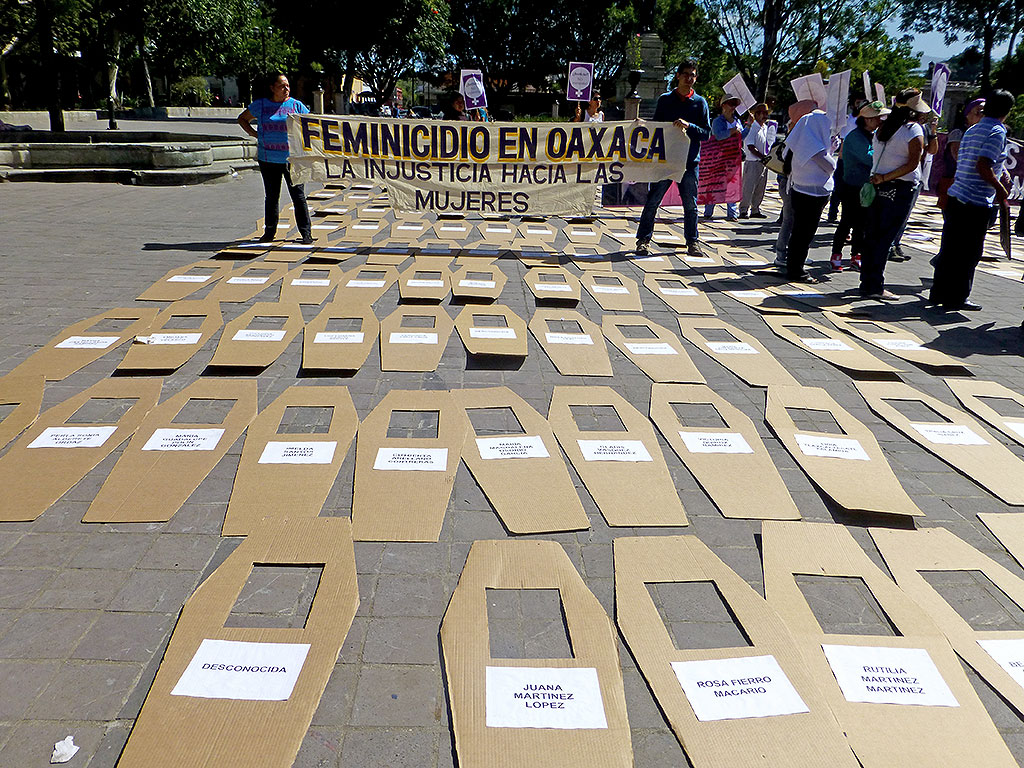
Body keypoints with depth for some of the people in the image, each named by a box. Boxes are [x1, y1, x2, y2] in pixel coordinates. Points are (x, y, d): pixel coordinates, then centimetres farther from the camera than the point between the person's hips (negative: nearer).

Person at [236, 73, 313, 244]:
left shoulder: (296, 105, 4)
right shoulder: (260, 105, 7)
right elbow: (242, 119, 20)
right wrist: (255, 134, 6)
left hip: (292, 158, -2)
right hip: (268, 158, 2)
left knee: (298, 196, -4)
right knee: (271, 196, 9)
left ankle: (306, 233, 1)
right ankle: (269, 232, 20)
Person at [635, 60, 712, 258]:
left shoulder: (700, 102, 8)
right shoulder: (665, 99, 9)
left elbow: (707, 133, 3)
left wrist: (688, 126, -14)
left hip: (690, 160, 0)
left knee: (690, 203, 4)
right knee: (653, 200, -2)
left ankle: (692, 241, 15)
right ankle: (644, 239, 6)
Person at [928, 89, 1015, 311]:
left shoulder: (972, 130, 15)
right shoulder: (997, 132, -10)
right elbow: (982, 165, -21)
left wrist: (1001, 172, 20)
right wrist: (1000, 189, -12)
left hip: (955, 197, 8)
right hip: (976, 203, -8)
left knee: (950, 248, 13)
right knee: (969, 253, 1)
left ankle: (939, 293, 19)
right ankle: (956, 298, 6)